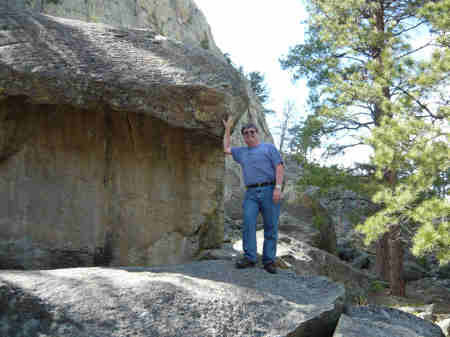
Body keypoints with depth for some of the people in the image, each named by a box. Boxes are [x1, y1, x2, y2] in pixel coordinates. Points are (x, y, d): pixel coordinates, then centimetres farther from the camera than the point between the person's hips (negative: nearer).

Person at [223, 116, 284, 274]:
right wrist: (227, 129, 33)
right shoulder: (242, 152, 24)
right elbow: (226, 149, 36)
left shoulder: (269, 147, 10)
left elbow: (279, 167, 0)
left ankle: (269, 260, -3)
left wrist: (278, 187, -13)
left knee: (271, 227, -5)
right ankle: (249, 258, -15)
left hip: (269, 191, -3)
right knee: (248, 223, -14)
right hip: (251, 193, 4)